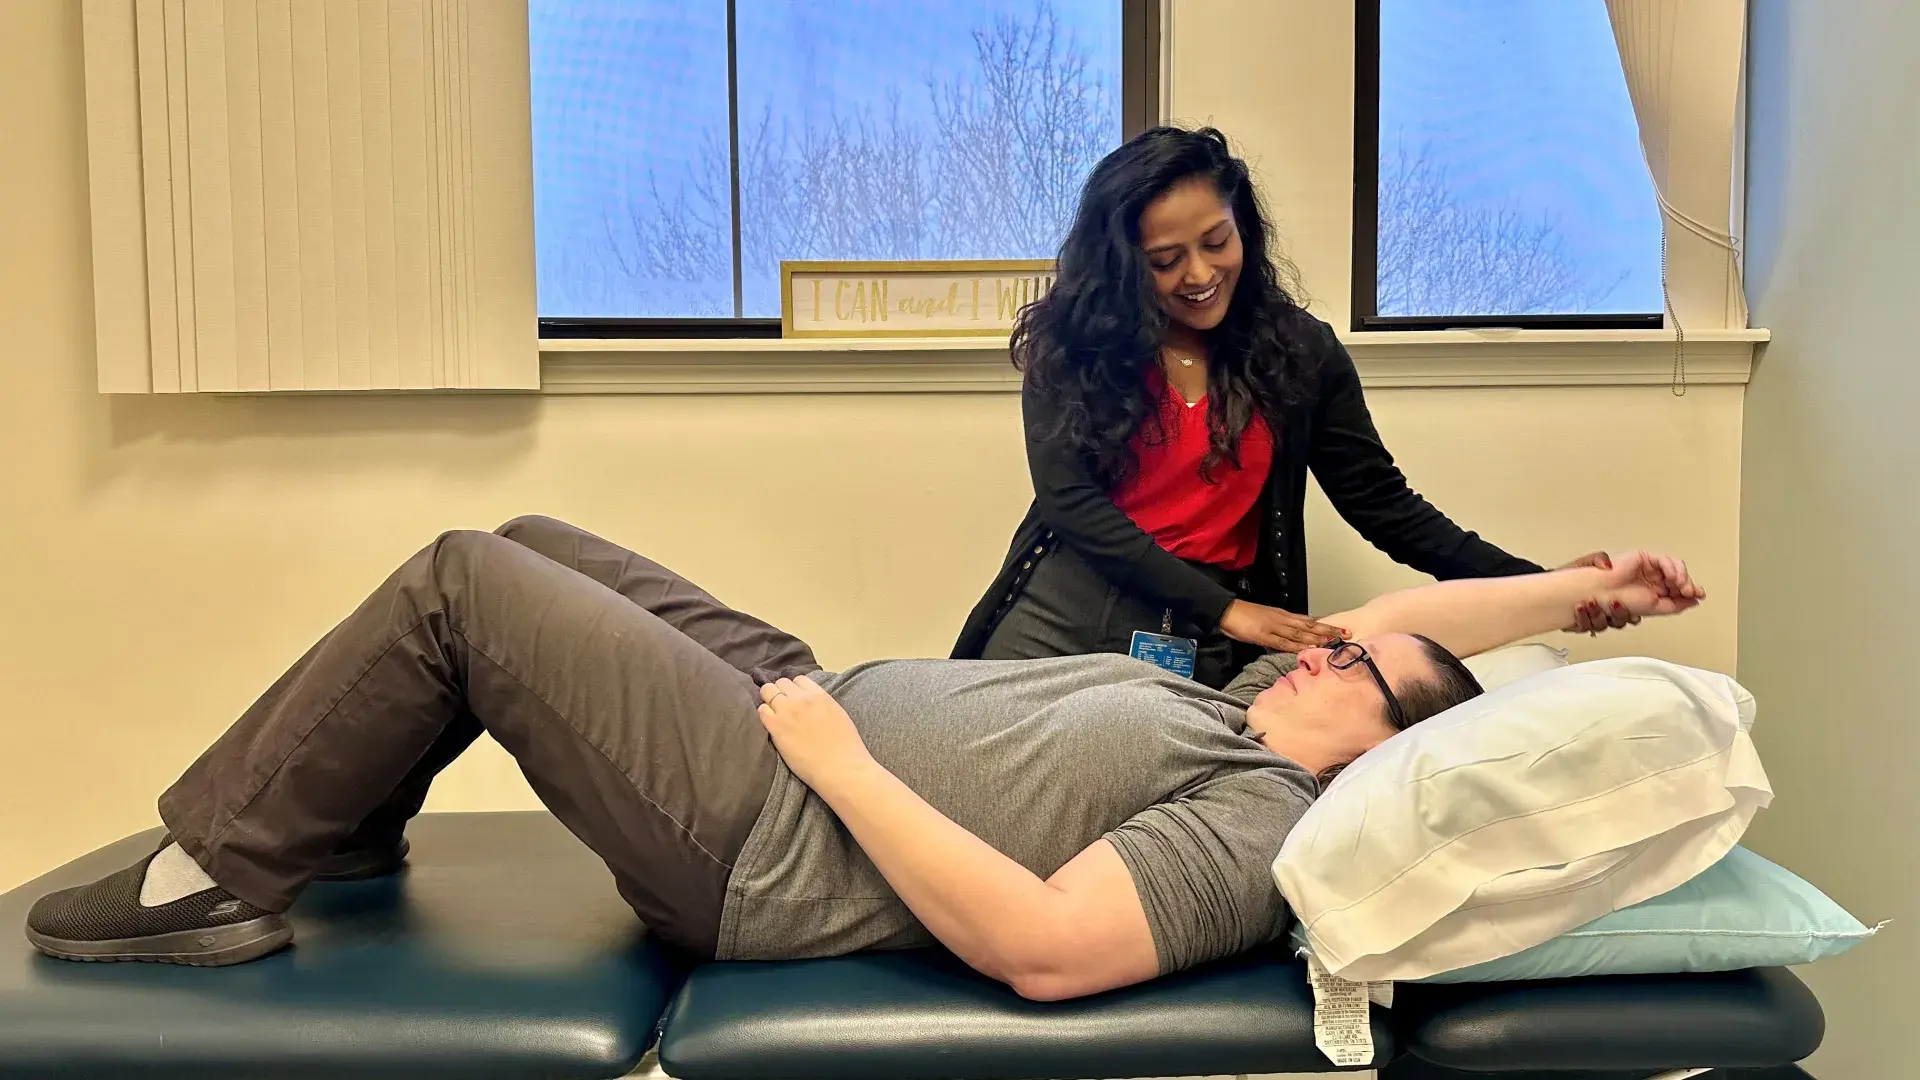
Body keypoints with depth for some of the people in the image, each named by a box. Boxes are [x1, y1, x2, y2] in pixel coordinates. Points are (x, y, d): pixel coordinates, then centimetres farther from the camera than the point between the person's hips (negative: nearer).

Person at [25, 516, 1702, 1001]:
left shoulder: (1262, 822, -19)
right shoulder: (1245, 717, 8)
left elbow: (1041, 946, -31)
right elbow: (1391, 609, 22)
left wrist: (835, 754, -24)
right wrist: (1583, 587, 18)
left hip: (763, 841, -9)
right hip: (815, 703, 9)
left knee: (457, 585, -11)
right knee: (526, 543, 15)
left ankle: (219, 882, 9)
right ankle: (342, 825, 33)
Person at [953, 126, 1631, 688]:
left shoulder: (1301, 353, 3)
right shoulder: (1073, 340, -2)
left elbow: (1383, 504, 2)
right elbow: (1069, 498, -10)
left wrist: (1534, 587, -11)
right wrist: (1224, 608, -15)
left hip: (1202, 644, 0)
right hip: (1064, 615, 0)